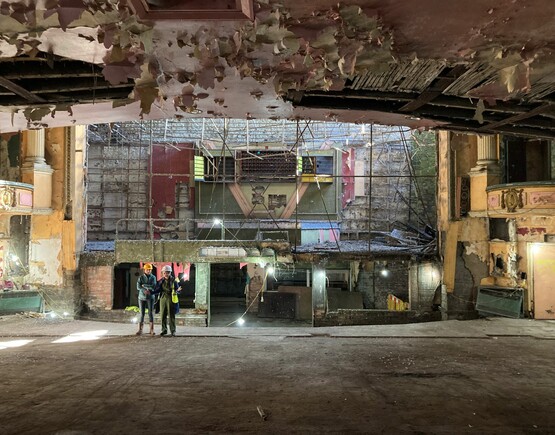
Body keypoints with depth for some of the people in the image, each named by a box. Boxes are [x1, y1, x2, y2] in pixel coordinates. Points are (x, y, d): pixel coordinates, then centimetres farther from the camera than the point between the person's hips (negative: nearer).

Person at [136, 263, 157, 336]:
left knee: (151, 313, -4)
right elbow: (138, 287, -10)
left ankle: (152, 330, -2)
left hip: (150, 298, 0)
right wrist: (145, 290, -22)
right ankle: (140, 330, 7)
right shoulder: (141, 277, 1)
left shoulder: (153, 277, 2)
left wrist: (144, 285, -13)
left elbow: (153, 286, -10)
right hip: (142, 297, 0)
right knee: (142, 314, 3)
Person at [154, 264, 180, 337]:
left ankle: (173, 331, 4)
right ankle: (164, 330, 17)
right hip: (163, 298, 4)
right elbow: (158, 290, 10)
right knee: (163, 315, 6)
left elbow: (178, 290, -1)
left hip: (171, 299, -4)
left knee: (171, 315, -3)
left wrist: (176, 291, -23)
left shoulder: (173, 280, -3)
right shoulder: (161, 281, 8)